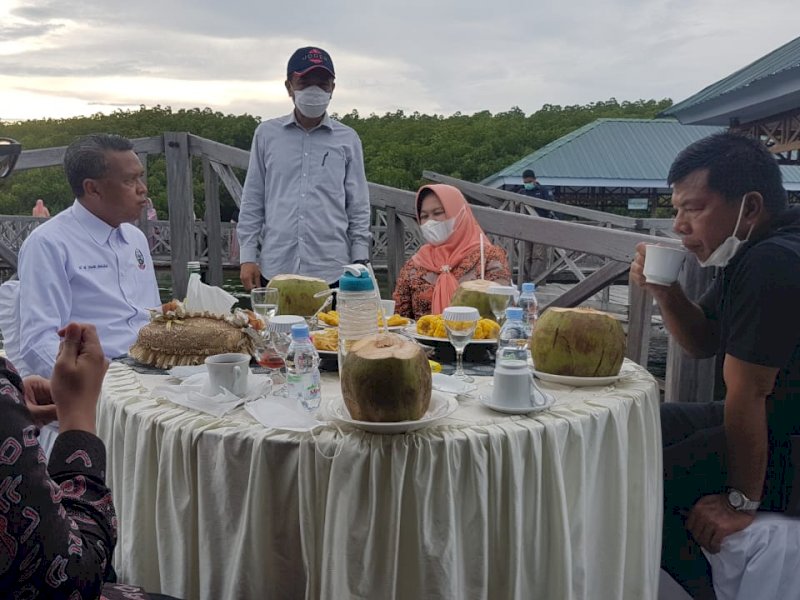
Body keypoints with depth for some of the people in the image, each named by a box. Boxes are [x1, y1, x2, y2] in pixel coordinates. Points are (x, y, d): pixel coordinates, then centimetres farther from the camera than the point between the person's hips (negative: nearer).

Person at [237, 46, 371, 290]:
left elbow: (358, 208, 8)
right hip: (274, 270, 1)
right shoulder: (267, 134, 8)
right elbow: (252, 201, 9)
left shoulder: (347, 139, 7)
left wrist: (360, 263, 1)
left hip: (331, 271, 0)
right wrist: (247, 256, 3)